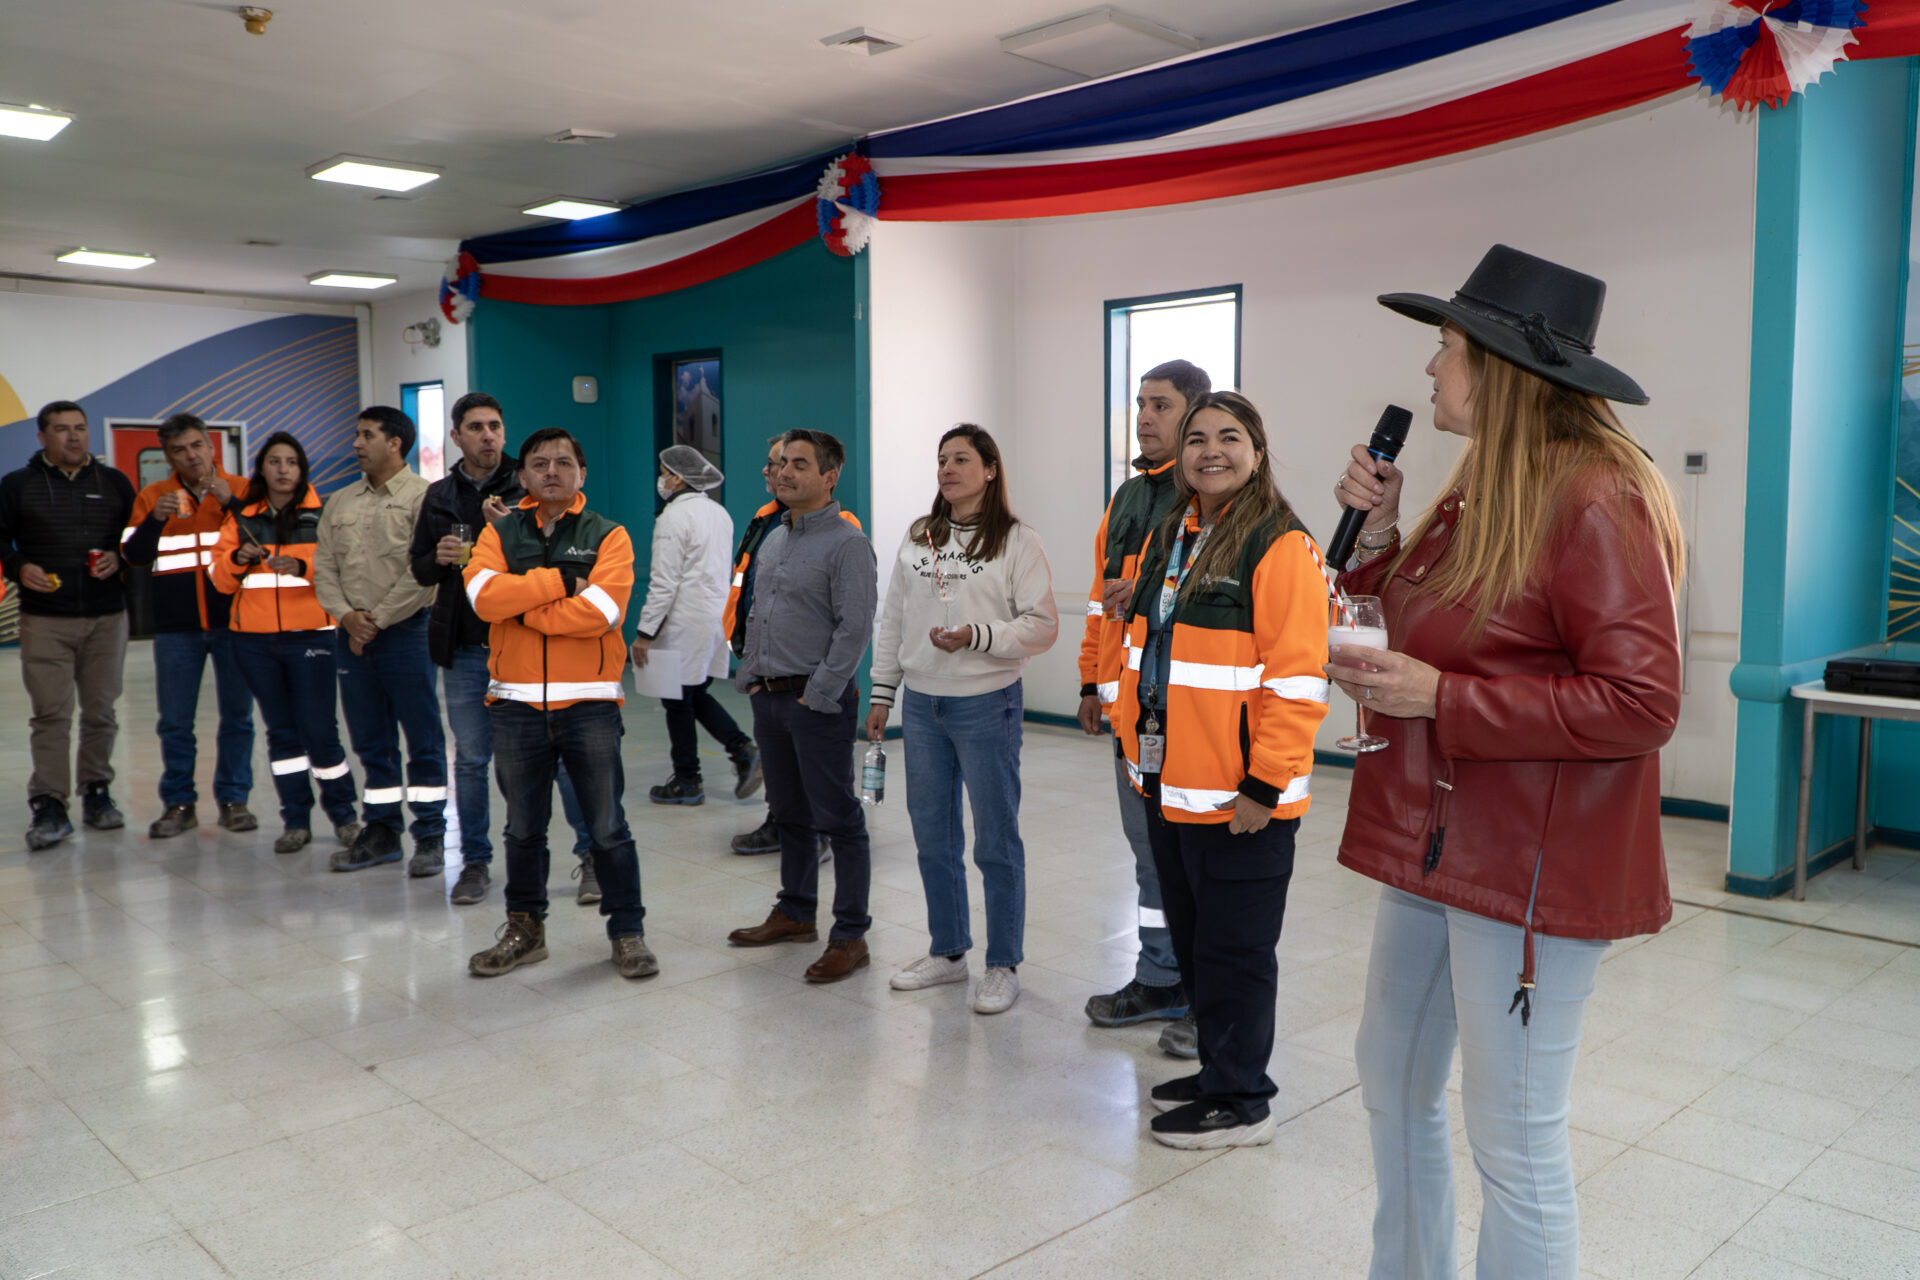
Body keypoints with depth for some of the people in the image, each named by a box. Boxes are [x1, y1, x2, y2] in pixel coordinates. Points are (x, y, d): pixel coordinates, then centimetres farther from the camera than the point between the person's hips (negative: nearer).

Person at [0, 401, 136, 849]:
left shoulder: (115, 482, 11)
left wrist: (119, 558, -5)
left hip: (106, 616, 2)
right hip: (44, 620, -2)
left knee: (101, 711, 7)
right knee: (50, 714, -5)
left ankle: (96, 792, 19)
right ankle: (49, 806, 0)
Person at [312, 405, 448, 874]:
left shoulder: (423, 497, -5)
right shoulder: (339, 503, 15)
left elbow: (422, 571, -12)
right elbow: (323, 568, 11)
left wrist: (379, 619, -11)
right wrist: (348, 616, -5)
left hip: (405, 631, -6)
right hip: (353, 637, 6)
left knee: (423, 738, -1)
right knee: (370, 741, 12)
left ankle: (430, 835, 7)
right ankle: (380, 831, 22)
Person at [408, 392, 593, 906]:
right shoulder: (439, 496, 11)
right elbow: (419, 568, 17)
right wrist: (440, 559, -5)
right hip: (465, 649, 3)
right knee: (471, 759, 10)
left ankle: (593, 854, 11)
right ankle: (475, 861, 23)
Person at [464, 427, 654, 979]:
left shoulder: (607, 536, 0)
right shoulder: (499, 533, 7)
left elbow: (600, 611, -16)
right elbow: (484, 595, -12)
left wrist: (521, 606, -10)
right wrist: (560, 581, -15)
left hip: (589, 705, -2)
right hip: (516, 705, 3)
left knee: (608, 828, 4)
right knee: (523, 829, 14)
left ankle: (628, 933, 17)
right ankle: (524, 931, 30)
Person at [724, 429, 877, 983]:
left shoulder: (846, 543, -11)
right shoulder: (773, 540, 14)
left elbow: (854, 630, -16)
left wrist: (817, 694, -17)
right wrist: (750, 678, 12)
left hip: (818, 701, -8)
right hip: (770, 698, 8)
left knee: (837, 817, -2)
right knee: (788, 813, 17)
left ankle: (850, 935, 5)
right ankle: (795, 912, 31)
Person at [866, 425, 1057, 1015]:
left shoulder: (1017, 541, -6)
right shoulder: (916, 538, 10)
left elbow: (1042, 627, -10)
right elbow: (893, 620, 14)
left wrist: (976, 636, -22)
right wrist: (882, 692, 11)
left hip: (987, 706, -5)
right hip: (922, 705, 6)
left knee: (996, 840, 2)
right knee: (932, 835, 14)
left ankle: (1003, 966, 15)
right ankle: (947, 952, 29)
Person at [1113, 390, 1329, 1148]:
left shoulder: (1281, 546, -13)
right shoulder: (1167, 538, 11)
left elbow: (1296, 679, -17)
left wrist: (1263, 786, -19)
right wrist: (1135, 740, 15)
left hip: (1238, 798, -8)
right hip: (1167, 785, 8)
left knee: (1233, 950, 4)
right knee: (1190, 938, 19)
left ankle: (1241, 1104, 20)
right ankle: (1217, 1071, 36)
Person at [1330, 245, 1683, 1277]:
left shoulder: (1595, 499, -18)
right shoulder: (1479, 487, 11)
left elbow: (1639, 705, -23)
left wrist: (1438, 698, -22)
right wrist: (1379, 530, 3)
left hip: (1531, 862, -10)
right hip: (1434, 834, 10)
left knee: (1513, 1137, 2)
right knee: (1392, 1077, 21)